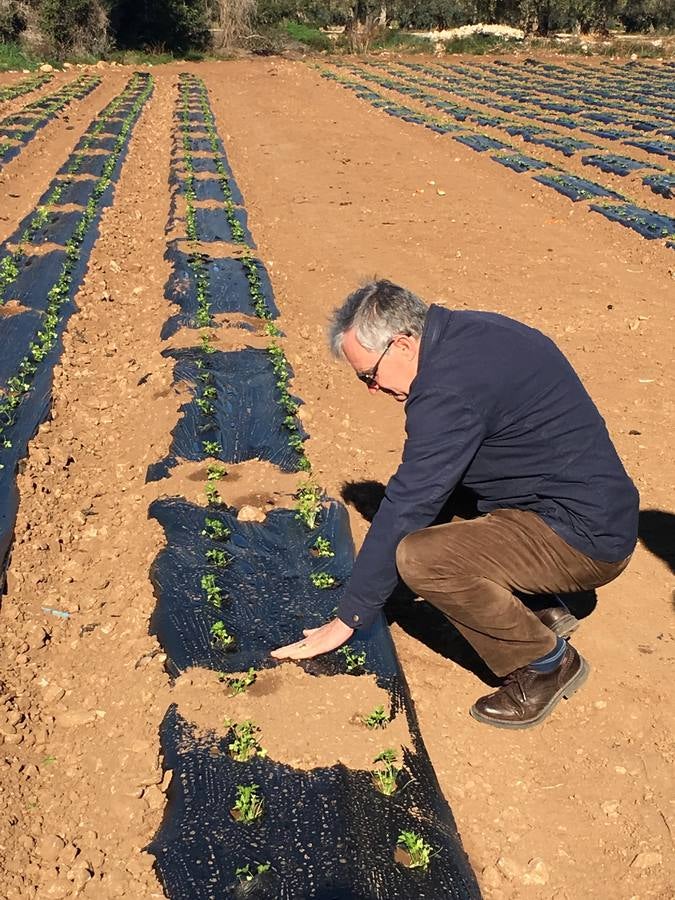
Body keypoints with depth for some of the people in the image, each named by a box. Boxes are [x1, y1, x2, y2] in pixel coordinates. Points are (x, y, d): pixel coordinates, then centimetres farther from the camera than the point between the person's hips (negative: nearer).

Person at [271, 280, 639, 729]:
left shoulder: (450, 388, -24)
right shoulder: (470, 330, 5)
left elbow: (406, 508, -20)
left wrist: (347, 619, -10)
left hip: (587, 538, -10)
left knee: (418, 558, -25)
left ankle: (548, 661, -2)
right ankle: (540, 610, 17)